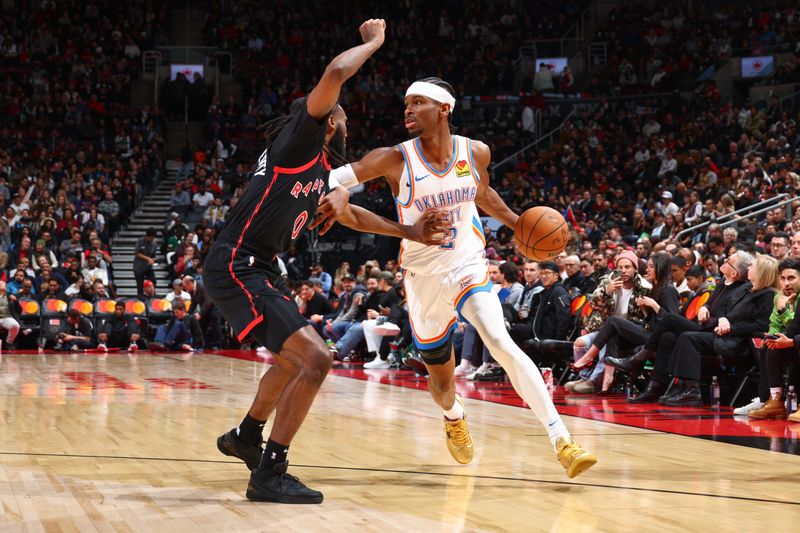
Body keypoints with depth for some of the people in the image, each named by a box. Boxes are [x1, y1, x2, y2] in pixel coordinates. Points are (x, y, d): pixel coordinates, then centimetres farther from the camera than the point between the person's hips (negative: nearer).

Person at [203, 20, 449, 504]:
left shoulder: (321, 172, 19)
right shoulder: (300, 140, -7)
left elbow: (349, 214, 37)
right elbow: (336, 74, -21)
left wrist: (410, 232, 34)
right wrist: (374, 41, -5)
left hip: (259, 271, 10)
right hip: (237, 269, -10)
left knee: (293, 358, 30)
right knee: (315, 359, -18)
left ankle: (246, 437, 49)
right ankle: (270, 473, -13)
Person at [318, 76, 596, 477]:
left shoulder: (475, 153, -4)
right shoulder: (396, 159, -13)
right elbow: (338, 177, -15)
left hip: (467, 269, 0)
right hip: (424, 279, 0)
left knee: (501, 345, -25)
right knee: (441, 382, 13)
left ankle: (561, 440, -25)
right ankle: (454, 418, 51)